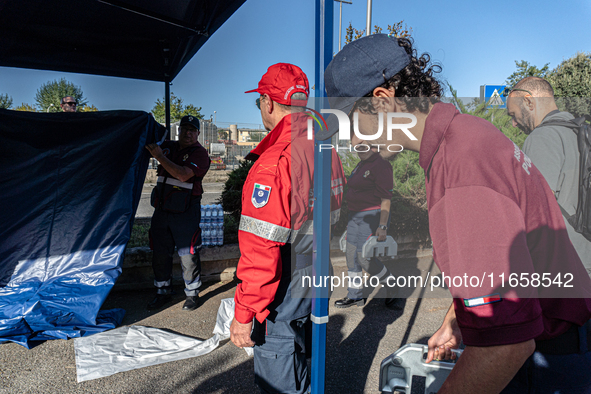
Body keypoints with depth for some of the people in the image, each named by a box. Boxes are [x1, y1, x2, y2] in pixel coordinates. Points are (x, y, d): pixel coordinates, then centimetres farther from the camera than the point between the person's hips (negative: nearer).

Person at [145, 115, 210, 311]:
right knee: (160, 253, 11)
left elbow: (183, 175, -22)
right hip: (162, 209, 6)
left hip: (185, 212, -5)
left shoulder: (199, 153, -6)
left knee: (188, 254, 1)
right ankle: (163, 292, 27)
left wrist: (160, 157, -21)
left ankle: (192, 294, 16)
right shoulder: (168, 146, 11)